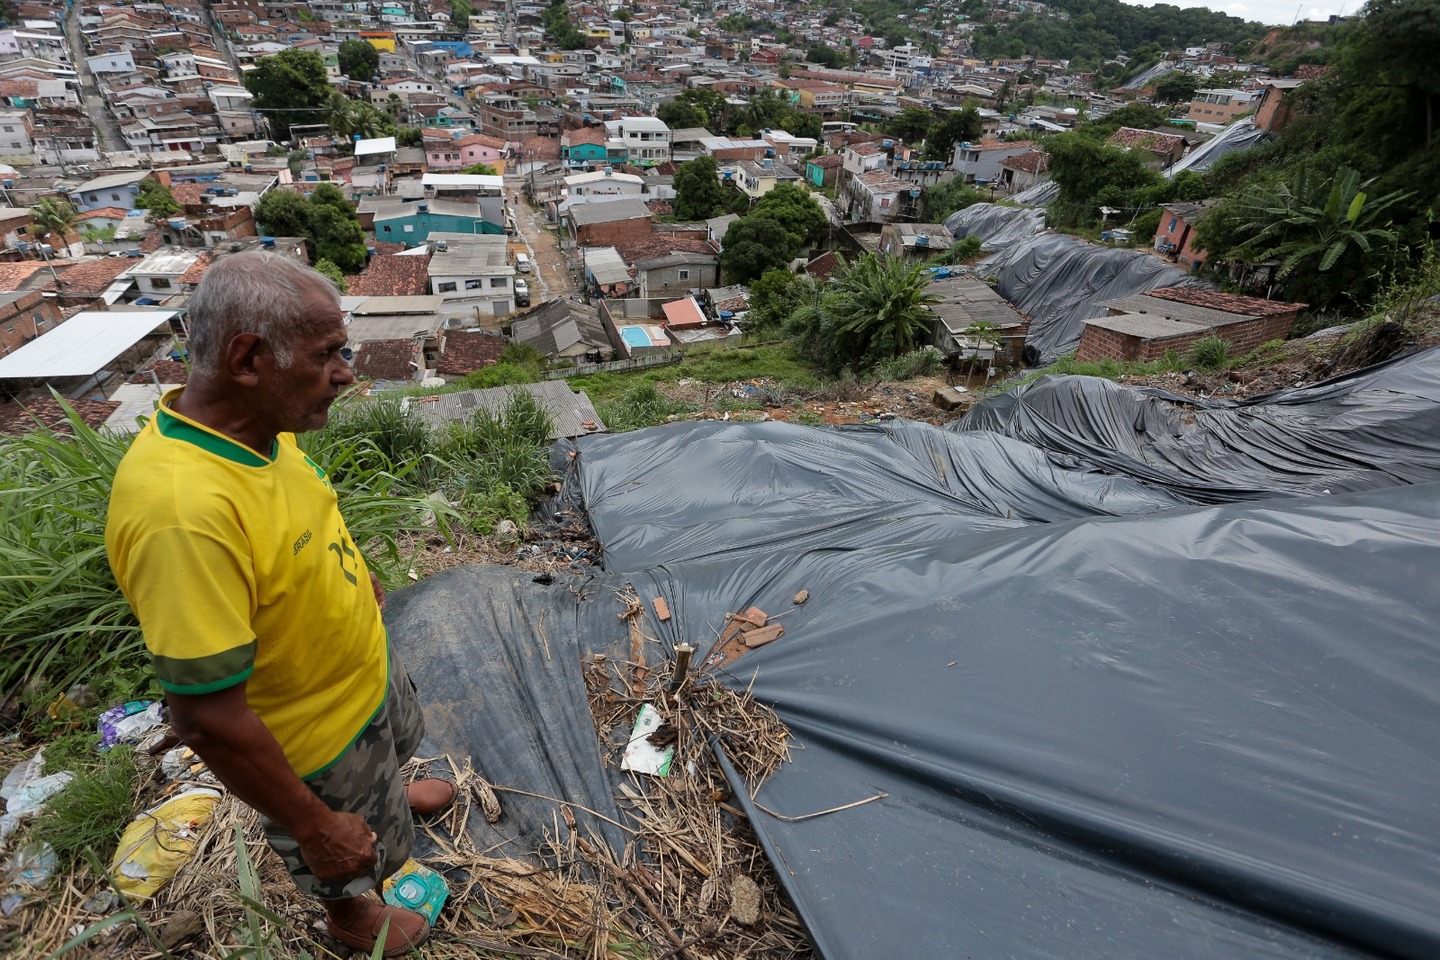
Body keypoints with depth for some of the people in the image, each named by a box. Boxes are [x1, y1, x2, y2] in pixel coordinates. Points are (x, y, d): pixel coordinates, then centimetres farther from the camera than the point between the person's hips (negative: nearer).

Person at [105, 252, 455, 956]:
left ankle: (397, 795, 69)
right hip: (313, 738, -7)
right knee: (348, 863, 25)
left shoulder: (258, 422, -15)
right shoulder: (182, 509, -42)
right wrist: (315, 828, -22)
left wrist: (359, 586, 20)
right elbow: (209, 719, -34)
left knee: (393, 754, 37)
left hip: (367, 668, 7)